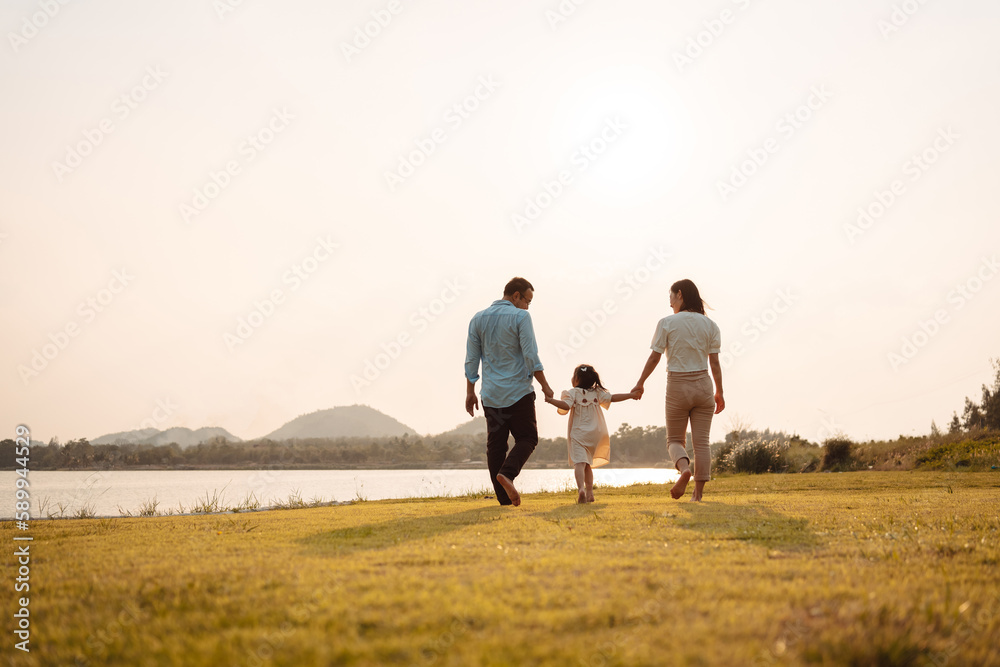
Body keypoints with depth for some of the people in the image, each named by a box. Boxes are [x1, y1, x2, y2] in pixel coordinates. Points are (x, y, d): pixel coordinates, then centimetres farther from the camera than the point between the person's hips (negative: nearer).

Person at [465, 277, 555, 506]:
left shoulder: (478, 319, 8)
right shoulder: (520, 317, -8)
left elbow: (471, 360, 9)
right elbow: (531, 356, -12)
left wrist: (470, 392, 14)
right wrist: (544, 385, -4)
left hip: (491, 394, 5)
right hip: (518, 392, -5)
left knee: (495, 444, 8)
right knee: (526, 438, 7)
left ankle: (504, 497, 5)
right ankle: (507, 473, -18)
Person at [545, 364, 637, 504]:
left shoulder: (573, 393, -3)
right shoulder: (597, 393, 10)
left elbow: (566, 406, -19)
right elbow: (612, 398, 10)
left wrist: (552, 400, -19)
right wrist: (631, 395, 17)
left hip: (578, 433, -5)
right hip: (594, 434, 5)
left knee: (579, 463, -18)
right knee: (587, 464, 20)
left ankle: (581, 489, -39)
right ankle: (589, 493, 16)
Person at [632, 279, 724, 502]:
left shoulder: (667, 323, -6)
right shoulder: (709, 325, 2)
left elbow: (654, 358, -5)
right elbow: (714, 362, 0)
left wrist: (640, 384, 6)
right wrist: (719, 392, 8)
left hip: (677, 388, -2)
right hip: (702, 386, 2)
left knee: (675, 440, 10)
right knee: (701, 442, 6)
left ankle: (684, 468, -21)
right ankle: (698, 492, 2)